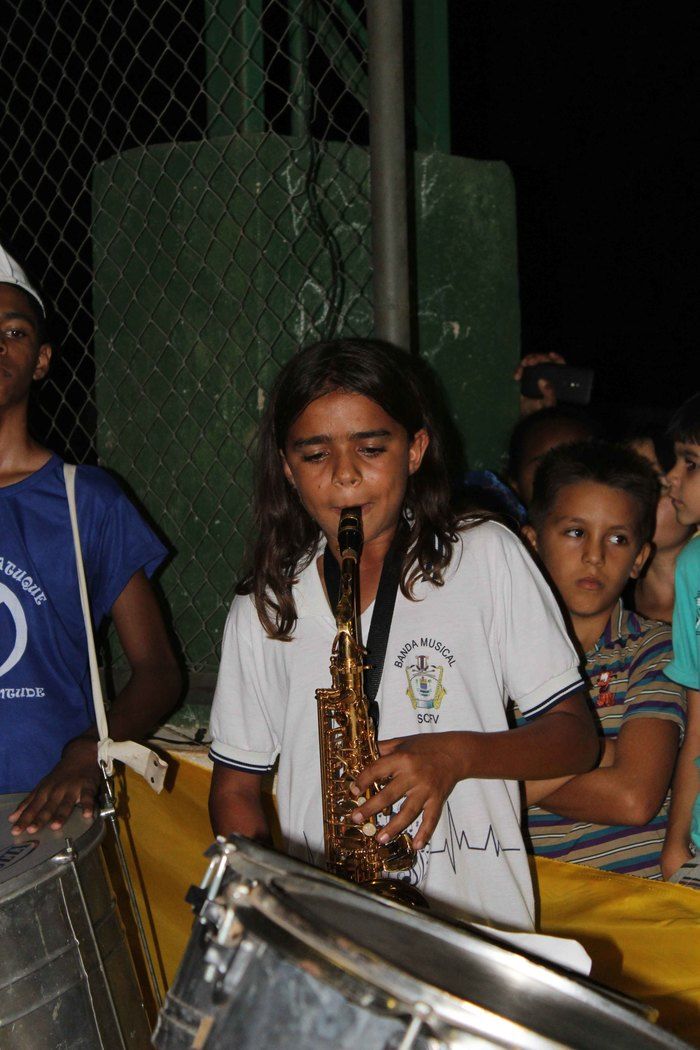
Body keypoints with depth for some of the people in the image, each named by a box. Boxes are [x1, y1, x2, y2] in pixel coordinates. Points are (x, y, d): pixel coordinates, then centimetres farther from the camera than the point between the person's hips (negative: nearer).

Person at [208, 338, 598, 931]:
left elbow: (577, 737, 4)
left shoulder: (486, 557, 5)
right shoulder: (262, 609, 11)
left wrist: (458, 754, -14)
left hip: (479, 926, -1)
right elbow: (235, 788, 15)